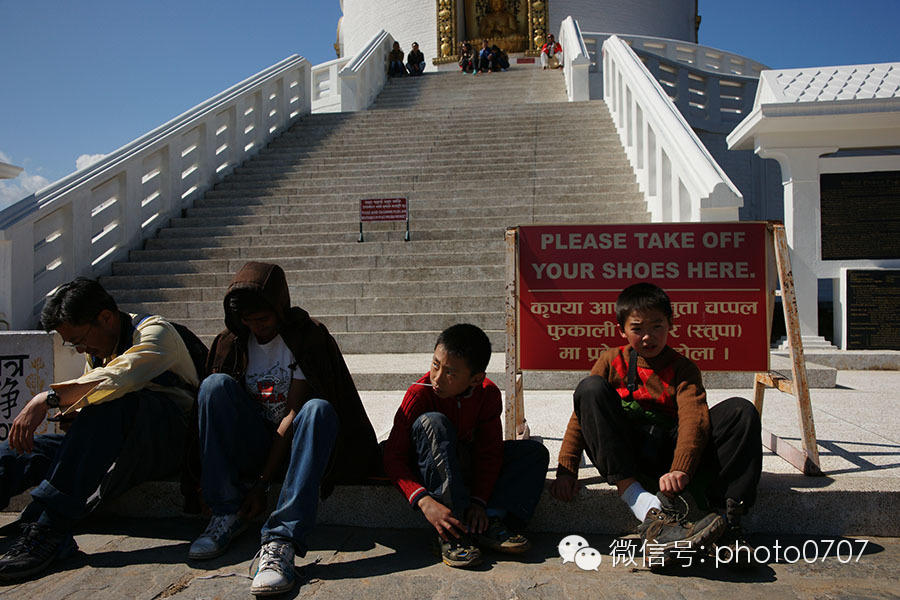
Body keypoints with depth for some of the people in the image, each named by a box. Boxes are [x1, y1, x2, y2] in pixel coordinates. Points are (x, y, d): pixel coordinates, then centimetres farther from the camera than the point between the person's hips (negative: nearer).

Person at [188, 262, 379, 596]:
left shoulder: (308, 336, -11)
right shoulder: (231, 342, 3)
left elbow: (294, 412, -16)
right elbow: (214, 405, 1)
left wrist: (262, 483, -20)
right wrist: (205, 479, -10)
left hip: (293, 442, -3)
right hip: (253, 446, 3)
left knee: (319, 409, -35)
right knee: (215, 384, -21)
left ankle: (281, 541, -43)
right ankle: (227, 515, -19)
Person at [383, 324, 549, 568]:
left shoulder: (488, 393, -14)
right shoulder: (420, 394, -23)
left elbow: (490, 450, -12)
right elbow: (393, 457, -25)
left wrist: (479, 500, -26)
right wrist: (425, 501, -38)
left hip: (469, 464, 4)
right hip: (432, 470, -3)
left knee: (535, 451, -11)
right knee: (432, 422, -35)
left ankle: (492, 521, -26)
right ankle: (451, 535, -36)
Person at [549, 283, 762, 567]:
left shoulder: (683, 368, 7)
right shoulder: (611, 360, 9)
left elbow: (693, 418, -11)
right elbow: (582, 413, 3)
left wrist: (680, 469, -30)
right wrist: (566, 469, -10)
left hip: (666, 456, 0)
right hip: (619, 457, 0)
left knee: (741, 411, -15)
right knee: (591, 388, -26)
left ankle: (730, 517, -29)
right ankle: (646, 510, -37)